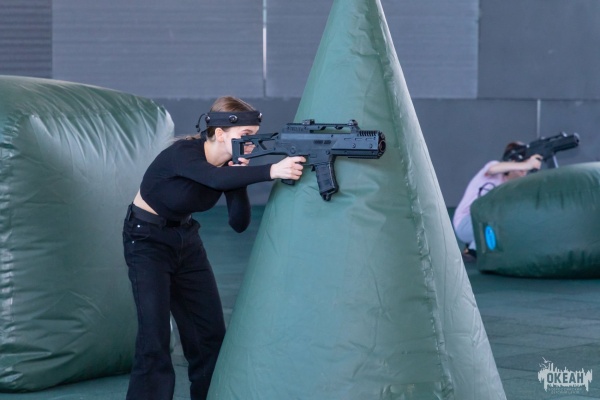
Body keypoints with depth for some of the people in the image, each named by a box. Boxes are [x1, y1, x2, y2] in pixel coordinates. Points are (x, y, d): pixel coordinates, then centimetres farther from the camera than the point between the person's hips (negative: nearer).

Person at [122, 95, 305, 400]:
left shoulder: (229, 164, -8)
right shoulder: (182, 153, -27)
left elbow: (239, 223, -12)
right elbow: (217, 178, -48)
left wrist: (240, 177, -27)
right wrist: (272, 170, -59)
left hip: (186, 240, 7)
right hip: (147, 241, -7)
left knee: (211, 332, 4)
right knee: (155, 339, -15)